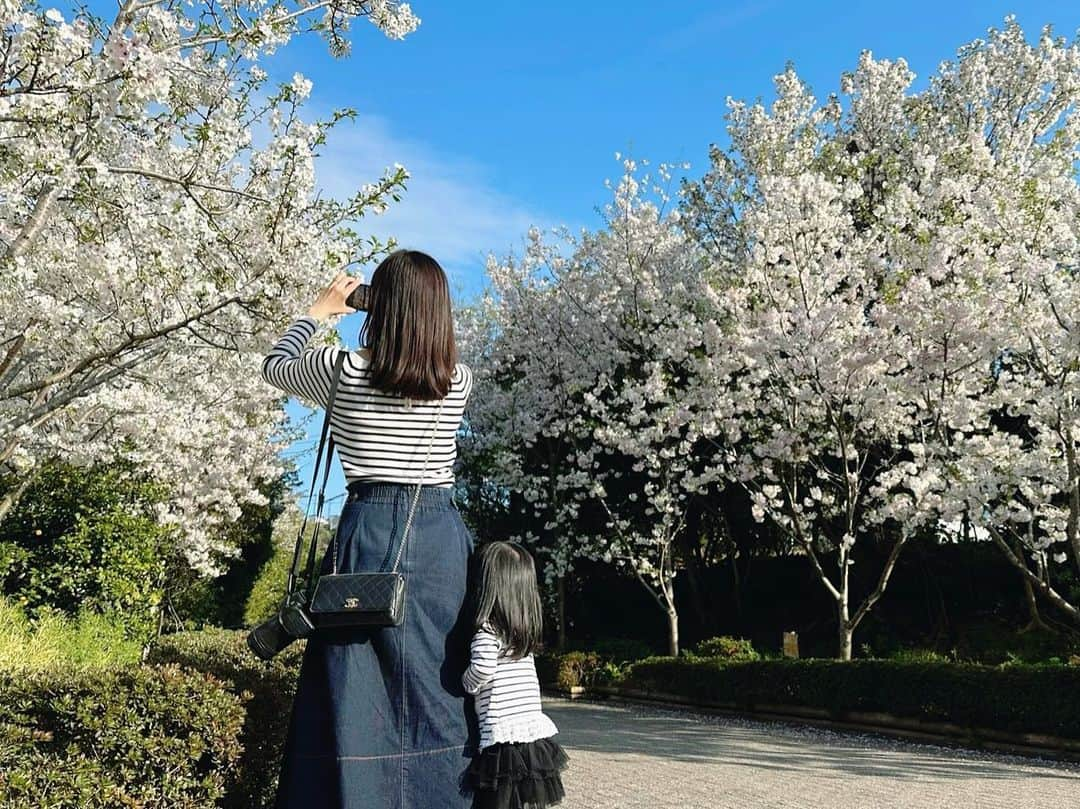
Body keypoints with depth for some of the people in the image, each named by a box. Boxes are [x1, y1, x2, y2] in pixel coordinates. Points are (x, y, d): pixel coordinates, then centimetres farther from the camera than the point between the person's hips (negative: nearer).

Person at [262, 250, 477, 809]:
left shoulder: (343, 371, -4)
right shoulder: (460, 381, 2)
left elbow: (275, 366, 17)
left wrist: (318, 311, 28)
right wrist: (416, 306, 25)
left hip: (370, 532, -2)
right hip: (443, 537, 3)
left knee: (359, 695, 3)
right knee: (439, 692, 11)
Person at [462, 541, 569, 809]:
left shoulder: (487, 630, -11)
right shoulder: (525, 630, 11)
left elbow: (483, 667, -27)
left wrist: (466, 683, -9)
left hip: (504, 742, -7)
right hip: (537, 738, 7)